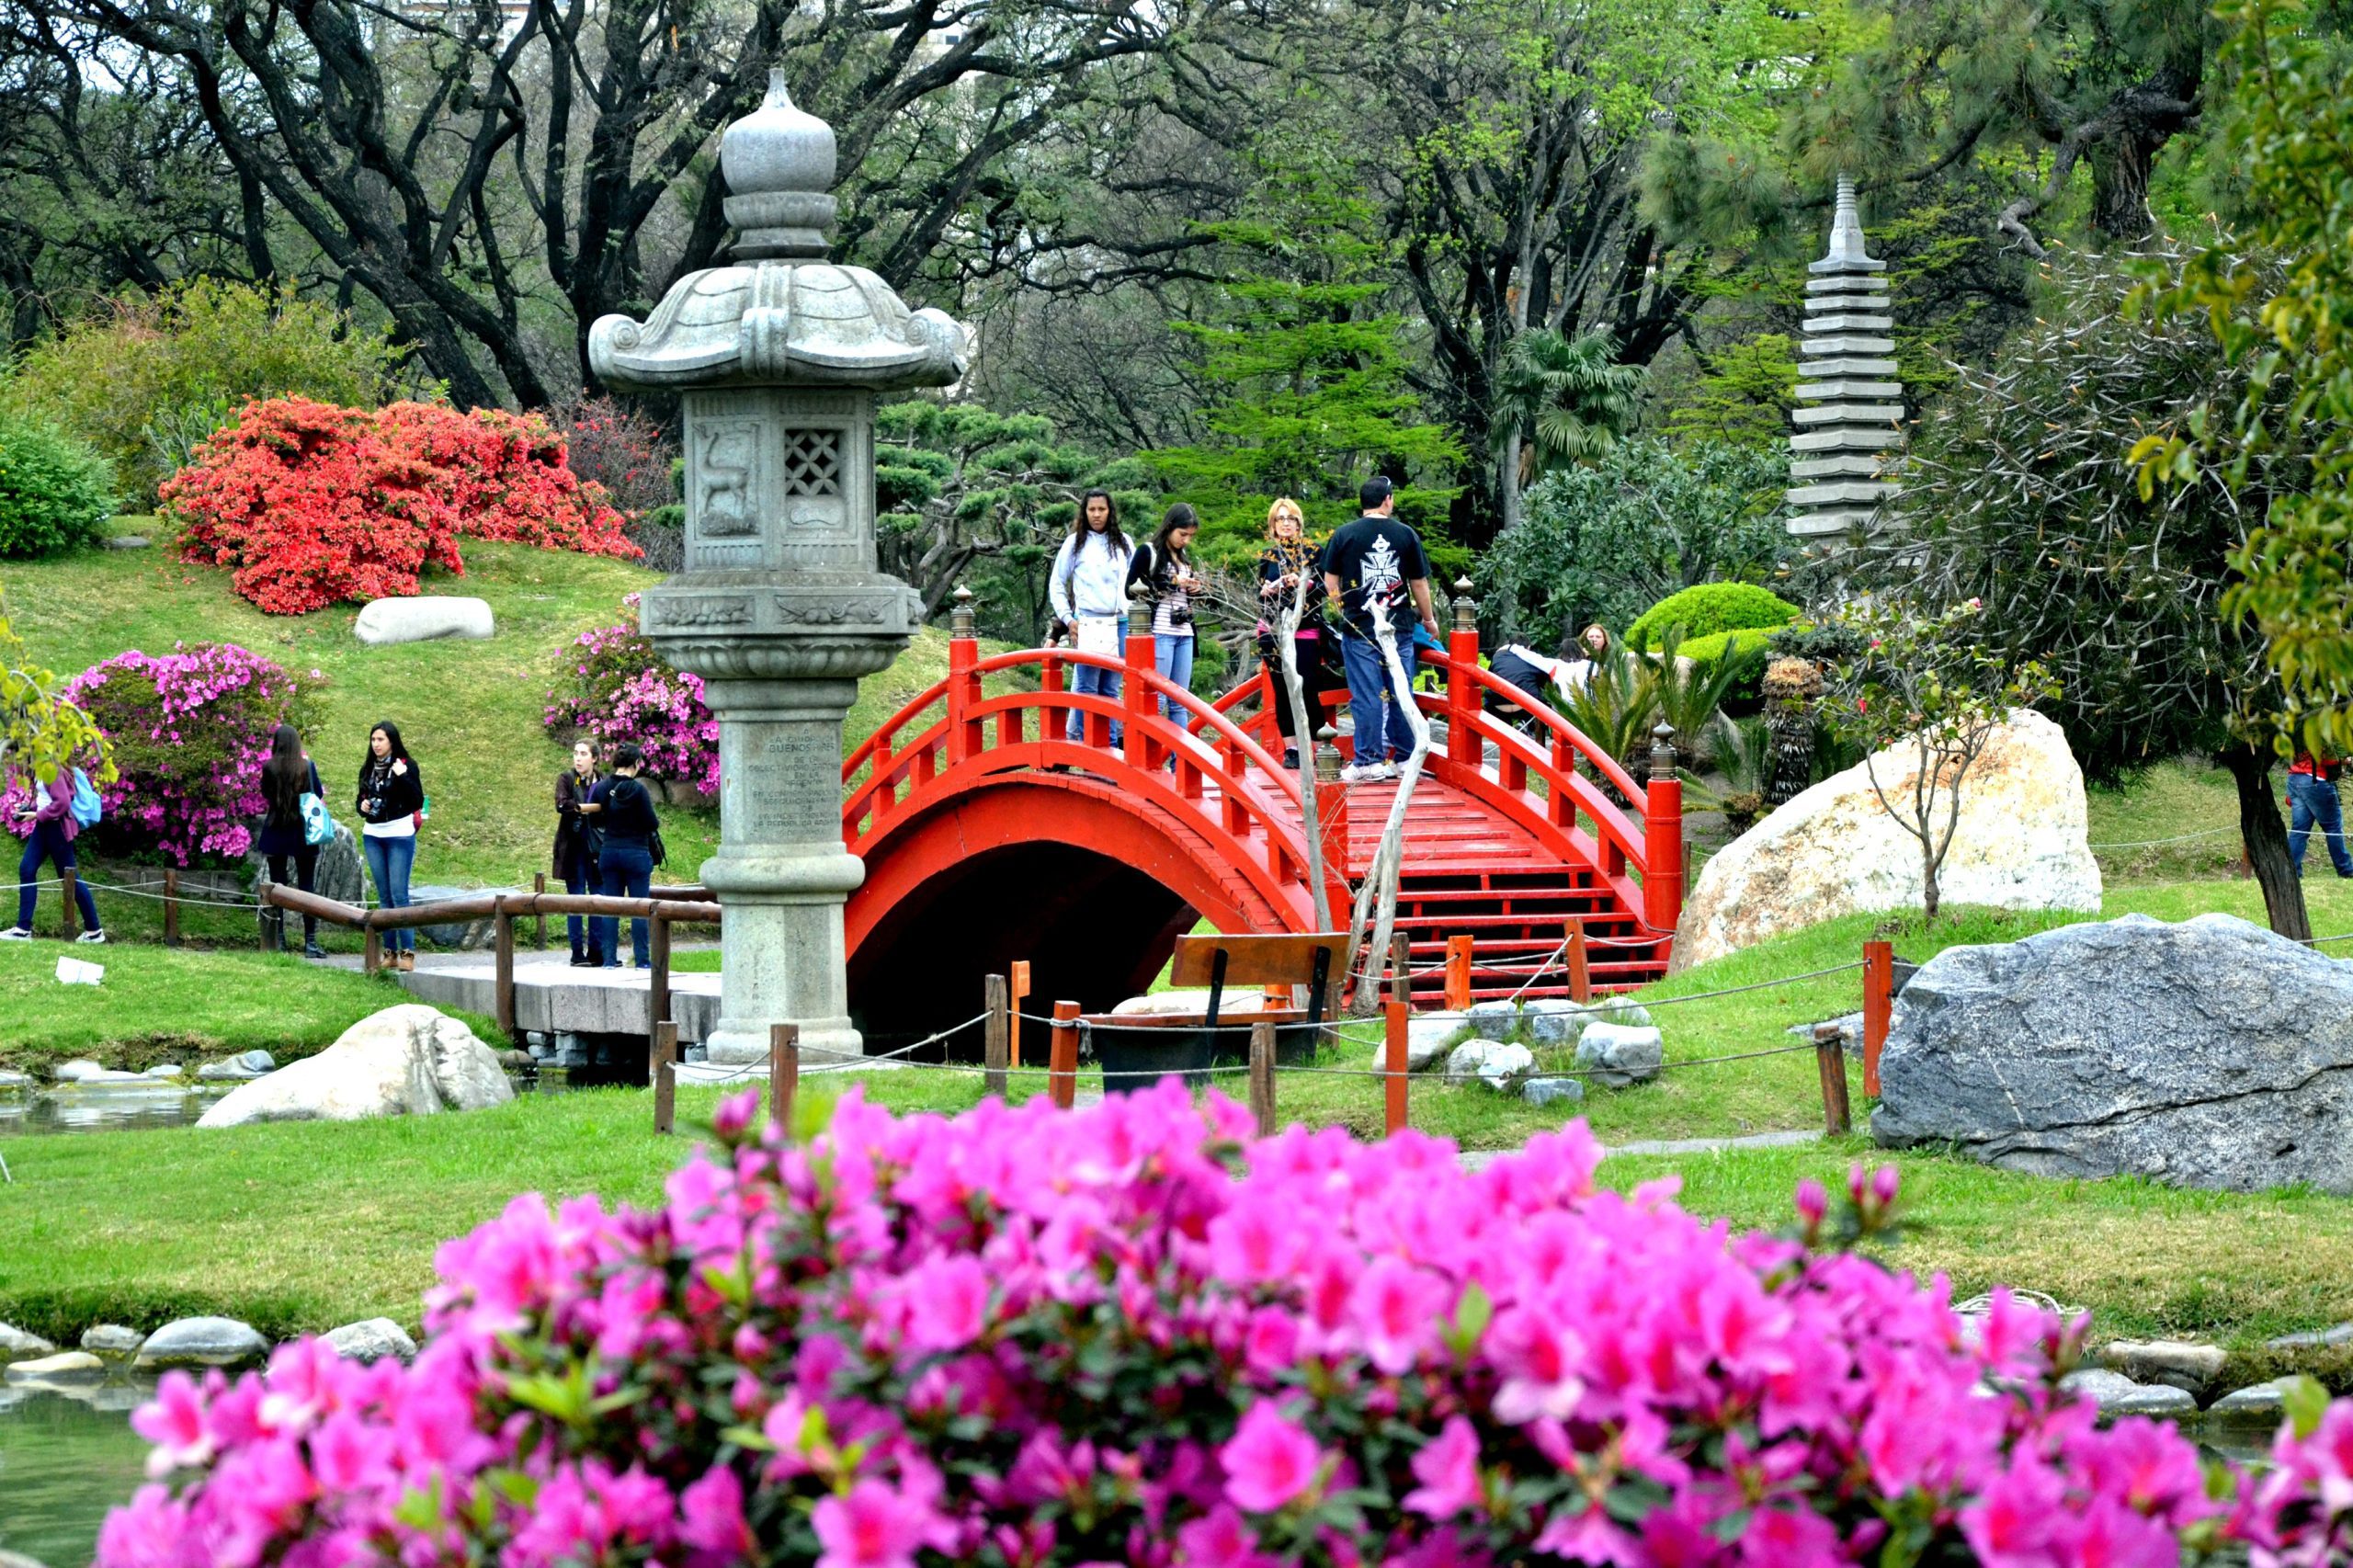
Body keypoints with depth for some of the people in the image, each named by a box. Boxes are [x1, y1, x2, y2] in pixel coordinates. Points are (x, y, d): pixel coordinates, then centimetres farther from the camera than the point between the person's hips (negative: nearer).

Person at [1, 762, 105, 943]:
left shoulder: (51, 769, -21)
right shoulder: (41, 770, 8)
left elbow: (63, 802, -25)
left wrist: (37, 815, -17)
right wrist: (29, 807, 6)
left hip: (57, 827, -10)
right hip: (44, 826, 10)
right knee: (26, 870, 5)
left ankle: (94, 931, 9)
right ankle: (23, 929, 7)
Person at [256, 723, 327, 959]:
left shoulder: (269, 769, -8)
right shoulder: (308, 767, -8)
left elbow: (266, 794, 7)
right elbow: (319, 794, 4)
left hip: (275, 833, 0)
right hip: (303, 834, 0)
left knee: (277, 886, 9)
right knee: (307, 887, 4)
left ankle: (278, 941, 8)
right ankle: (310, 942, 0)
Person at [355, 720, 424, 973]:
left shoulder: (407, 765, -5)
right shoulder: (368, 768, 11)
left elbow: (418, 802, -11)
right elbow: (360, 798, 21)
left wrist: (404, 777, -22)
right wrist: (361, 806, -2)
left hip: (400, 835, -6)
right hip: (372, 836, 6)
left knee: (399, 894, -10)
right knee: (384, 896, 8)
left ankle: (408, 952, -9)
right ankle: (389, 951, 11)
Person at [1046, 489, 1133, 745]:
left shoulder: (1123, 543, 13)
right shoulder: (1075, 543, 4)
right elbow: (1056, 585, 8)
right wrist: (1068, 618, 0)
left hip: (1120, 625, 3)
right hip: (1087, 624, -3)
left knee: (1111, 691, 7)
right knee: (1087, 690, -7)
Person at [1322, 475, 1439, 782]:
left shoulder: (1345, 535, -2)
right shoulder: (1406, 535, 1)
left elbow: (1330, 582, 4)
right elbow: (1419, 583, 8)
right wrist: (1429, 619, 22)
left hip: (1359, 630, -1)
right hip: (1399, 628, 1)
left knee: (1366, 697, 0)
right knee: (1400, 695, 9)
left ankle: (1368, 761, -1)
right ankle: (1405, 759, 14)